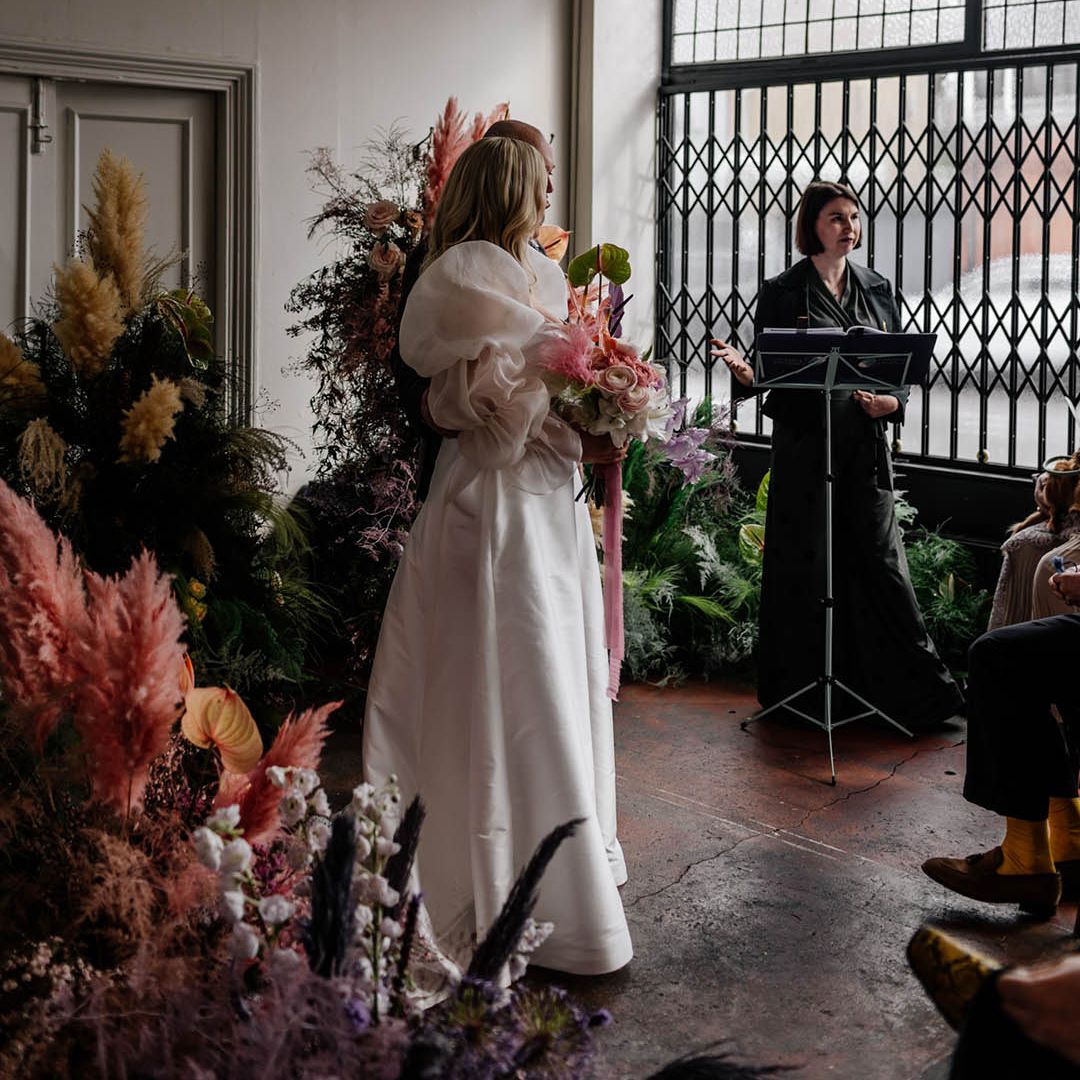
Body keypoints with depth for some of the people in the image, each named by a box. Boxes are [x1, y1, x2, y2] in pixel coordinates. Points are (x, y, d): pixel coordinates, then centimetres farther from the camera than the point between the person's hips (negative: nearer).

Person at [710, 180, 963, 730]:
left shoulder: (876, 289, 12)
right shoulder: (783, 292, 0)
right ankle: (802, 689, 13)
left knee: (880, 558, 0)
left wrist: (890, 401, -7)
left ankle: (917, 686, 7)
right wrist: (742, 371, -23)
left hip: (865, 442, 3)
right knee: (804, 562, 1)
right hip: (803, 442, -3)